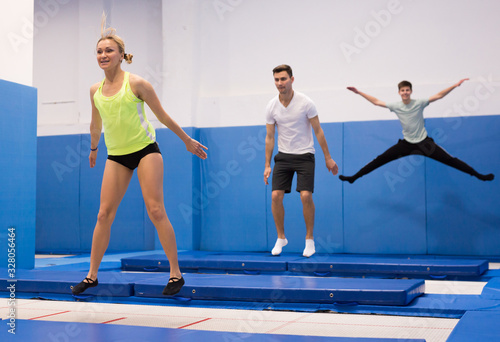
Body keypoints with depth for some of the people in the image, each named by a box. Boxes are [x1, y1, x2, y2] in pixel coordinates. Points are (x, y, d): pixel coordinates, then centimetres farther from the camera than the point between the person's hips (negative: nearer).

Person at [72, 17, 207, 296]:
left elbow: (163, 116, 0)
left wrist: (188, 141, 4)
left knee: (156, 210, -9)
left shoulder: (136, 83, -7)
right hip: (116, 156, 4)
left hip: (145, 149, -4)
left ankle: (176, 274, -1)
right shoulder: (95, 91, 6)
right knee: (104, 214, 1)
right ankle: (92, 275, 12)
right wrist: (94, 149, 33)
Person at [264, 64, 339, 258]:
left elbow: (318, 131, -4)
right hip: (283, 156, 3)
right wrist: (267, 165, 4)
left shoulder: (305, 103, -10)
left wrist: (328, 158, -4)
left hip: (304, 155, -3)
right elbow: (269, 137, 6)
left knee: (306, 196, -15)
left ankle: (309, 239, 3)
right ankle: (281, 238, 11)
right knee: (276, 196, -8)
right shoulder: (271, 107, -2)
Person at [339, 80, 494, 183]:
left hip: (424, 142, -2)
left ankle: (479, 175, 0)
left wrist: (455, 85, -21)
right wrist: (359, 92, 2)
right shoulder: (395, 106, -5)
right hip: (407, 143, 2)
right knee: (381, 159, -1)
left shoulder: (419, 103, -11)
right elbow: (376, 102, 3)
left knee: (449, 160, -7)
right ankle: (354, 177, 5)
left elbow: (439, 96, -12)